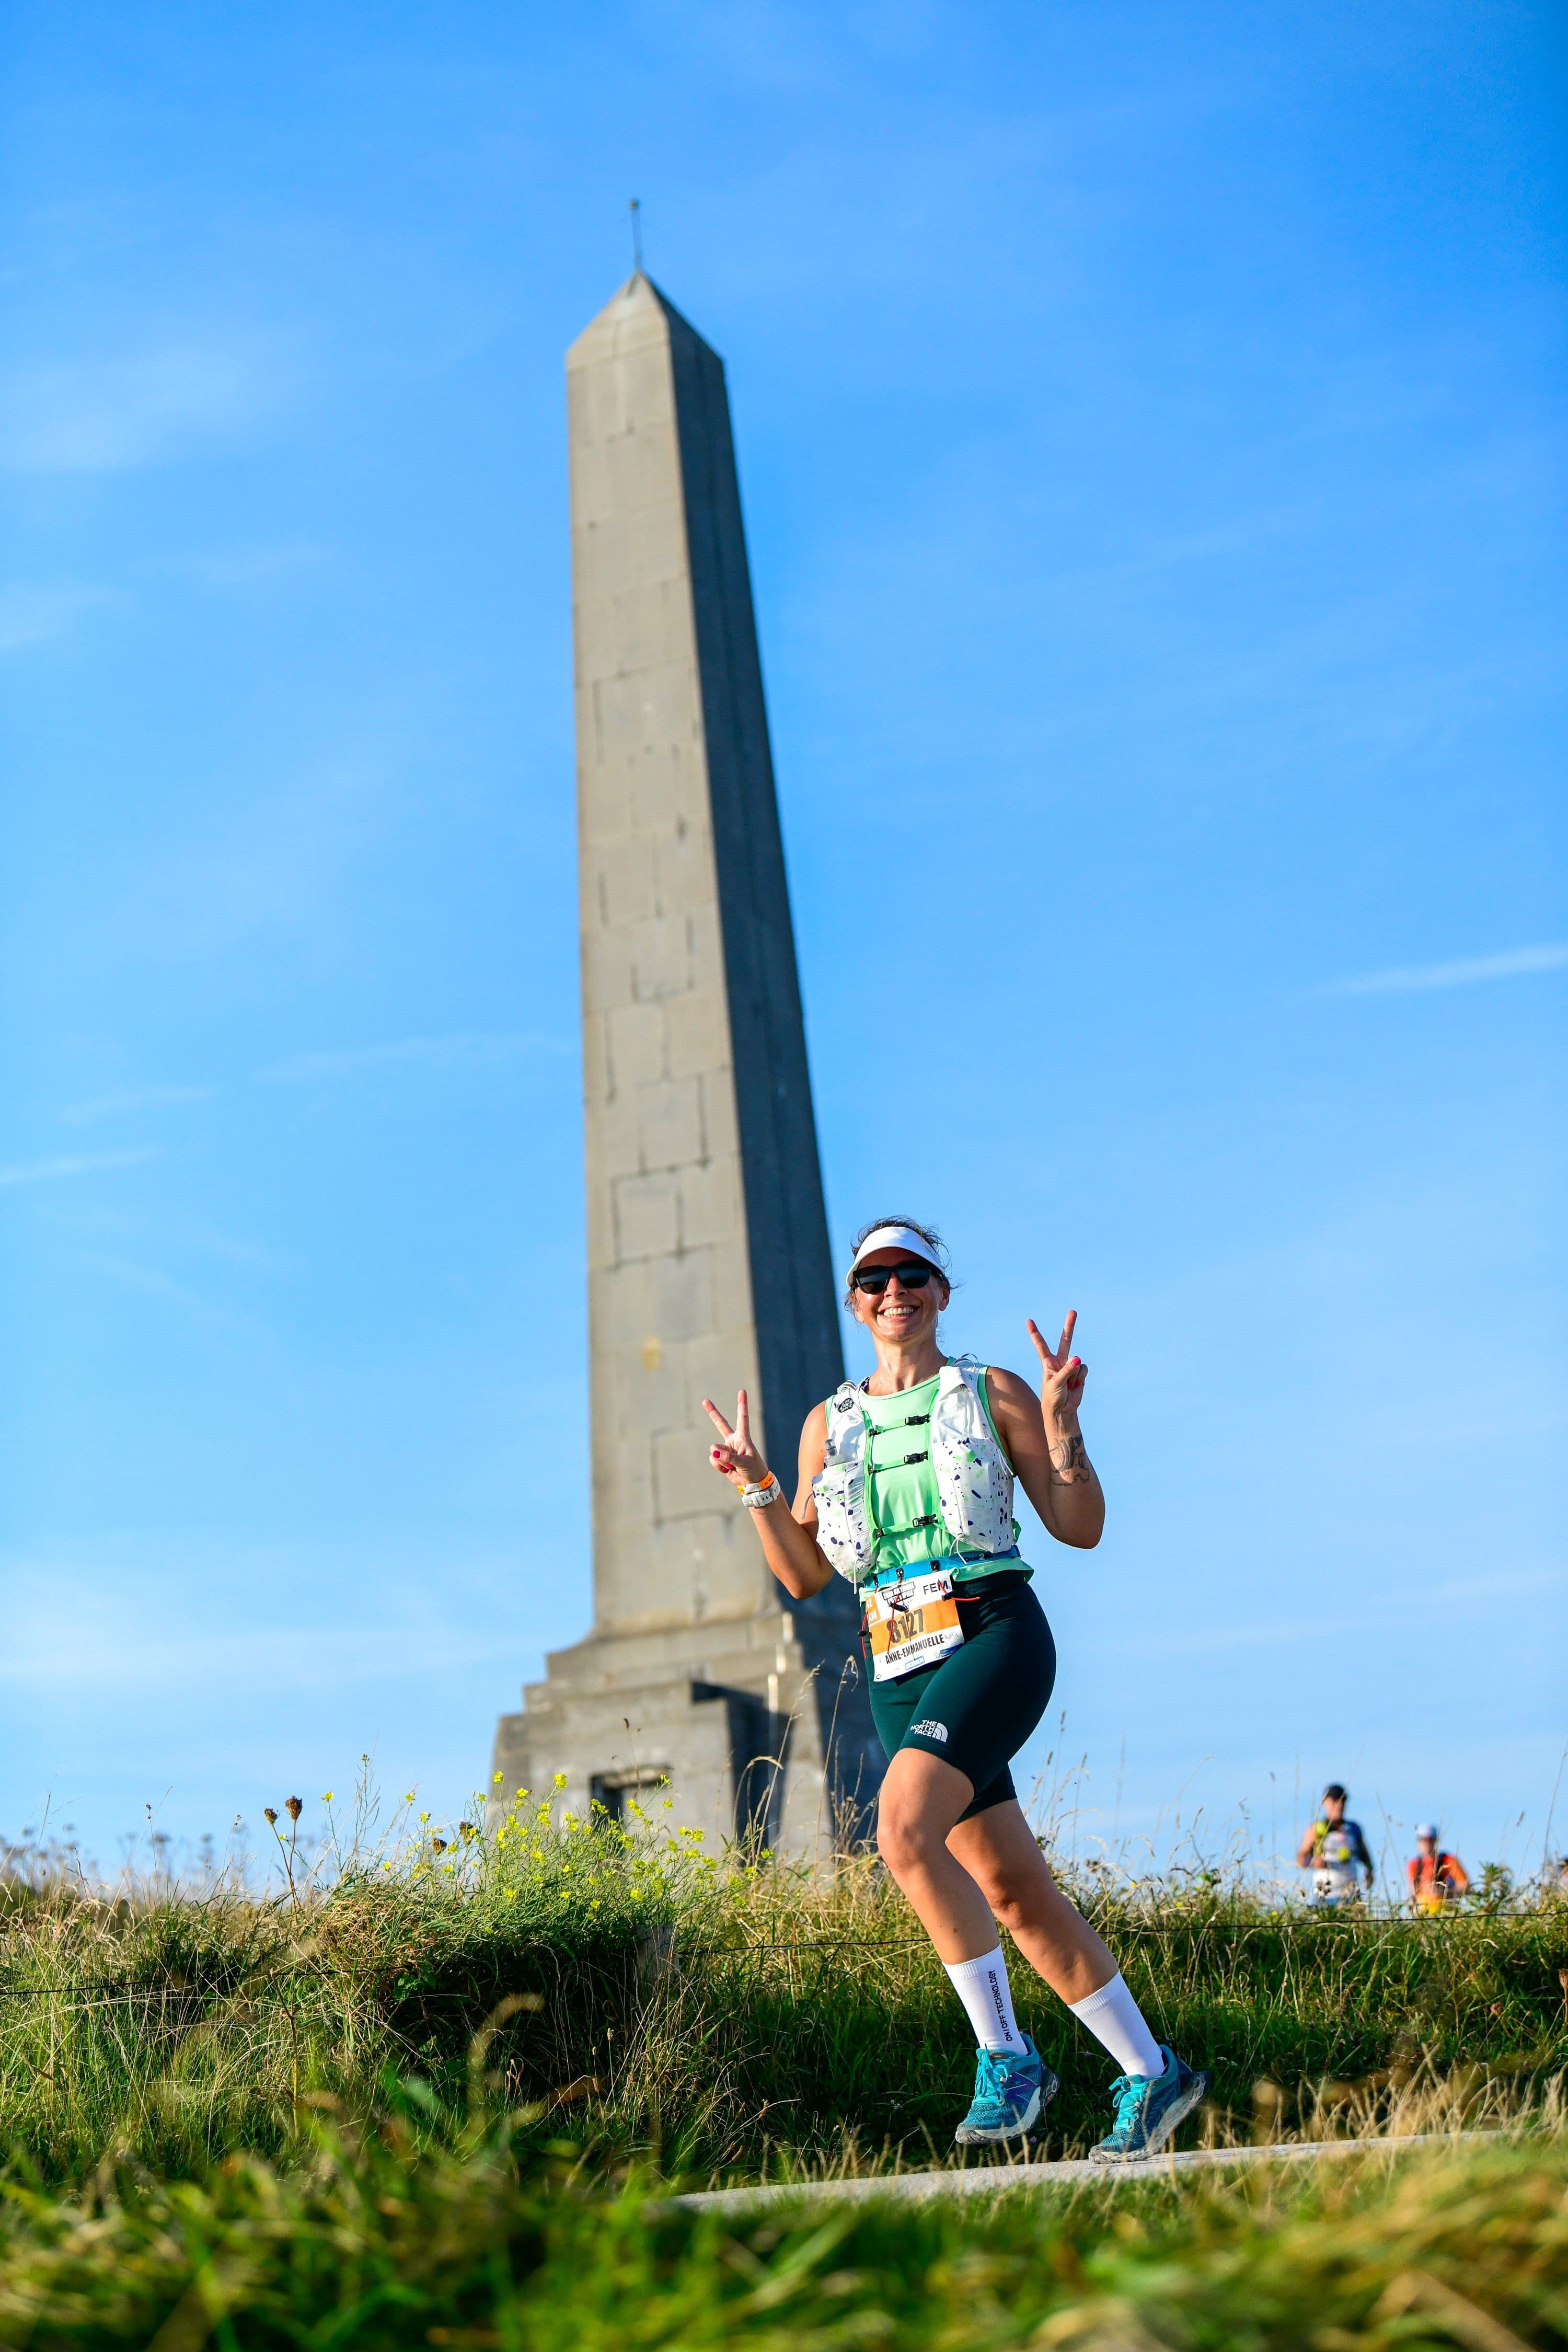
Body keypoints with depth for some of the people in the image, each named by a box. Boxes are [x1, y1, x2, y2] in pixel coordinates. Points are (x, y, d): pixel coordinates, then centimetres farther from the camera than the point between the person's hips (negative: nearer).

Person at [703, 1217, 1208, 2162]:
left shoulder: (994, 1393, 4)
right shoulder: (831, 1424, 13)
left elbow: (1082, 1528, 3)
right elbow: (804, 1575, 14)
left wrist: (1062, 1424, -11)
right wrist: (756, 1486, 0)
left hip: (993, 1634, -5)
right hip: (897, 1667, 5)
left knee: (905, 1829, -27)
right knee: (1015, 1896, 5)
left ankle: (1007, 2053, -13)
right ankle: (1152, 2074, 20)